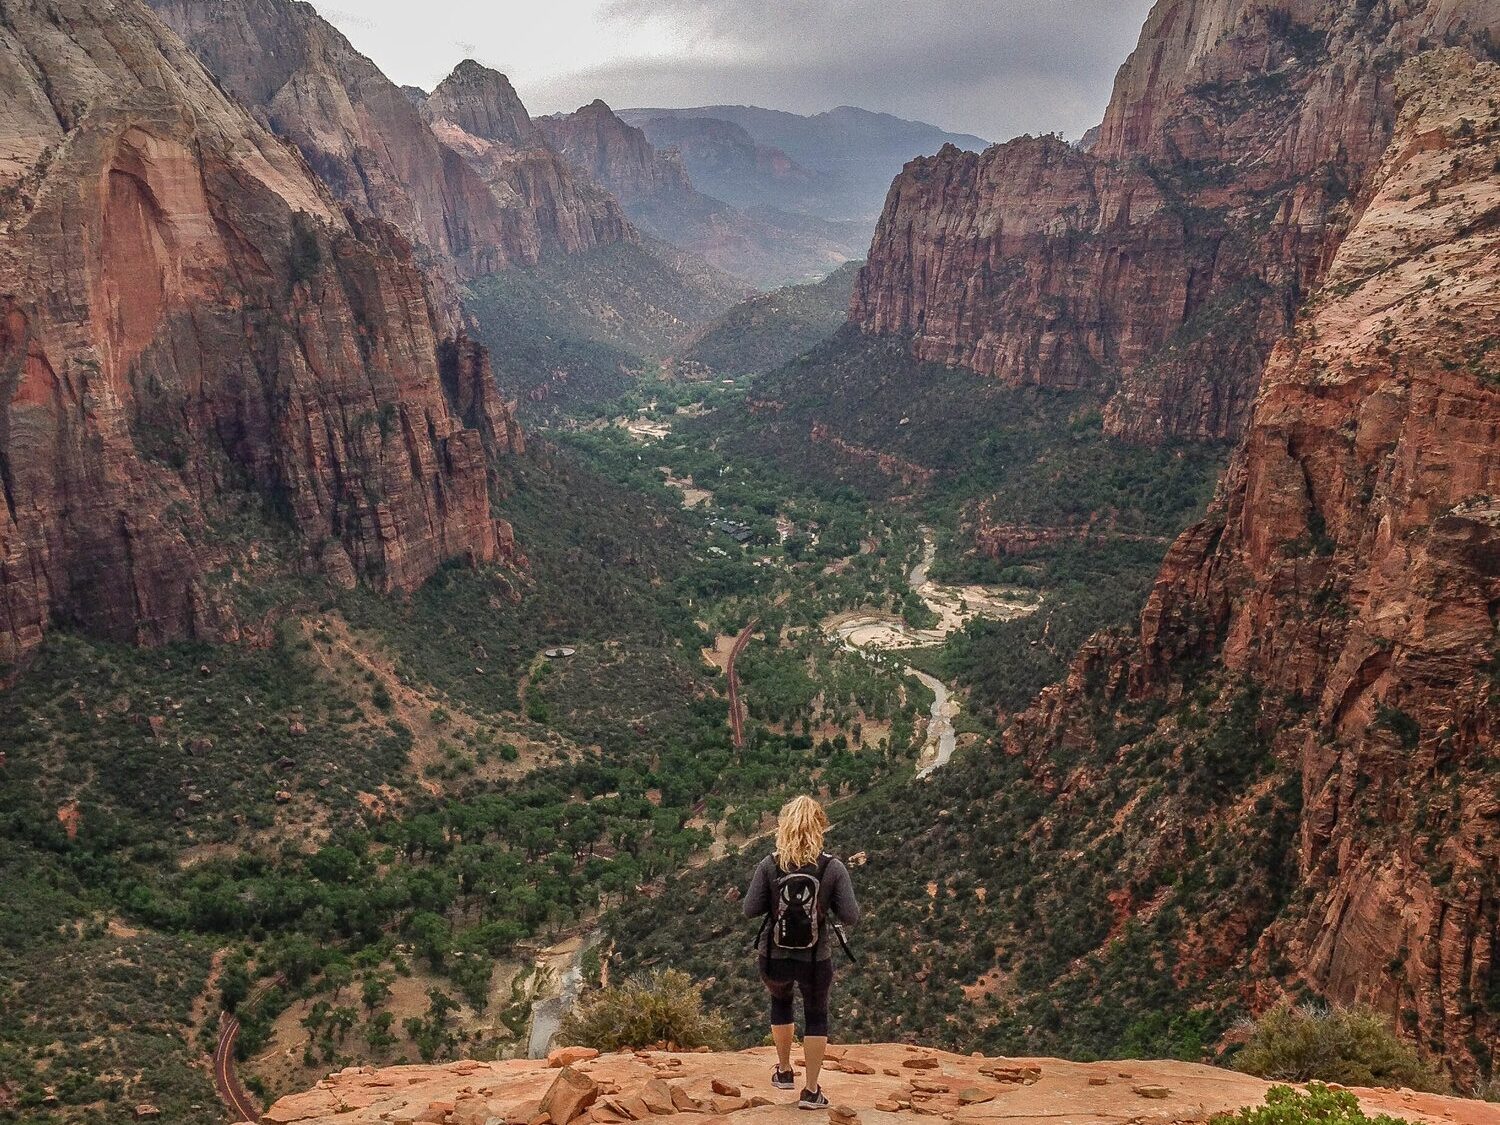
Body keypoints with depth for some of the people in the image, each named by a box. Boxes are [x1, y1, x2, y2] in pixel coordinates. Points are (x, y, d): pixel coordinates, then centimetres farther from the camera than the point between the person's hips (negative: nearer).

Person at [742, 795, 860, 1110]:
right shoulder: (833, 868, -13)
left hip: (774, 957, 1)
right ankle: (811, 1091, 23)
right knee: (816, 1016, 21)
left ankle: (784, 1071, 40)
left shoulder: (769, 865, -13)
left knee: (780, 1001, 31)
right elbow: (851, 916, -12)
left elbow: (750, 910, -9)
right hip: (816, 960, -1)